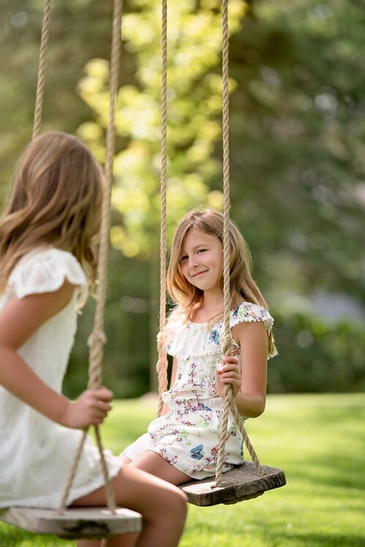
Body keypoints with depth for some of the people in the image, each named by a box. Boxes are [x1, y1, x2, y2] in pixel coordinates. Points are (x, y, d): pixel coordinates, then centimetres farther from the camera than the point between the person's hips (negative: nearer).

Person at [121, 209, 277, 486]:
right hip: (169, 429, 8)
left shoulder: (247, 318, -8)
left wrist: (232, 395, -32)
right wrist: (160, 428, 10)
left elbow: (256, 403, -11)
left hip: (211, 435, -8)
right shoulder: (183, 317, 15)